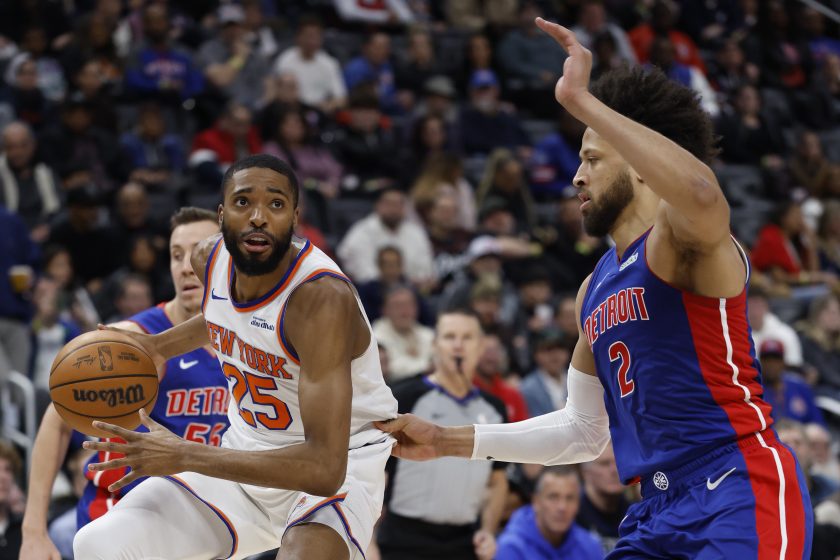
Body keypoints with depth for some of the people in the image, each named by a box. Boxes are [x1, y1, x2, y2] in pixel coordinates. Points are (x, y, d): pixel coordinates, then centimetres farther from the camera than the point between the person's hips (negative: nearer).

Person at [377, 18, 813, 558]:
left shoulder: (680, 235, -7)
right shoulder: (596, 289, 20)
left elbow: (701, 193, -34)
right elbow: (585, 429, 27)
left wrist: (582, 101, -29)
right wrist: (446, 441, 26)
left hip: (740, 491, -9)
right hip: (662, 507, 9)